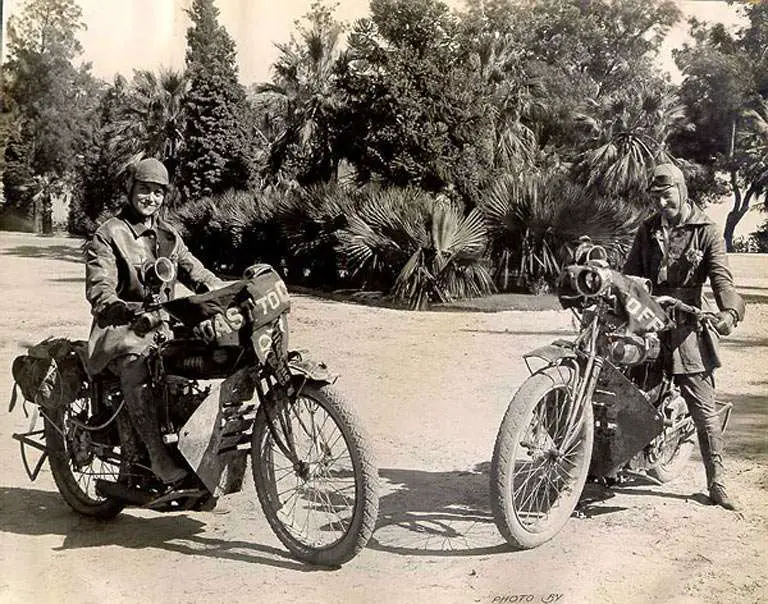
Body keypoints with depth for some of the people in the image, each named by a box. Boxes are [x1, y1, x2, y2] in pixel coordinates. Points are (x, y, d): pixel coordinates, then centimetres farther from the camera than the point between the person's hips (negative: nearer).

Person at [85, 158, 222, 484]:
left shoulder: (168, 234, 20)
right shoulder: (108, 235, -2)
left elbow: (194, 271, 12)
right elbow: (99, 292, -13)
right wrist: (133, 310, -34)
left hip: (164, 324, 6)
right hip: (122, 329, -6)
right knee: (136, 369, -38)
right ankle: (160, 458, -42)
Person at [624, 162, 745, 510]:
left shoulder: (705, 231, 2)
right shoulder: (647, 230, 15)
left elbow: (721, 276, -9)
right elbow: (631, 274, 13)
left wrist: (729, 311, -28)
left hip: (686, 329, -3)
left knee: (705, 410, 0)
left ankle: (716, 483, 8)